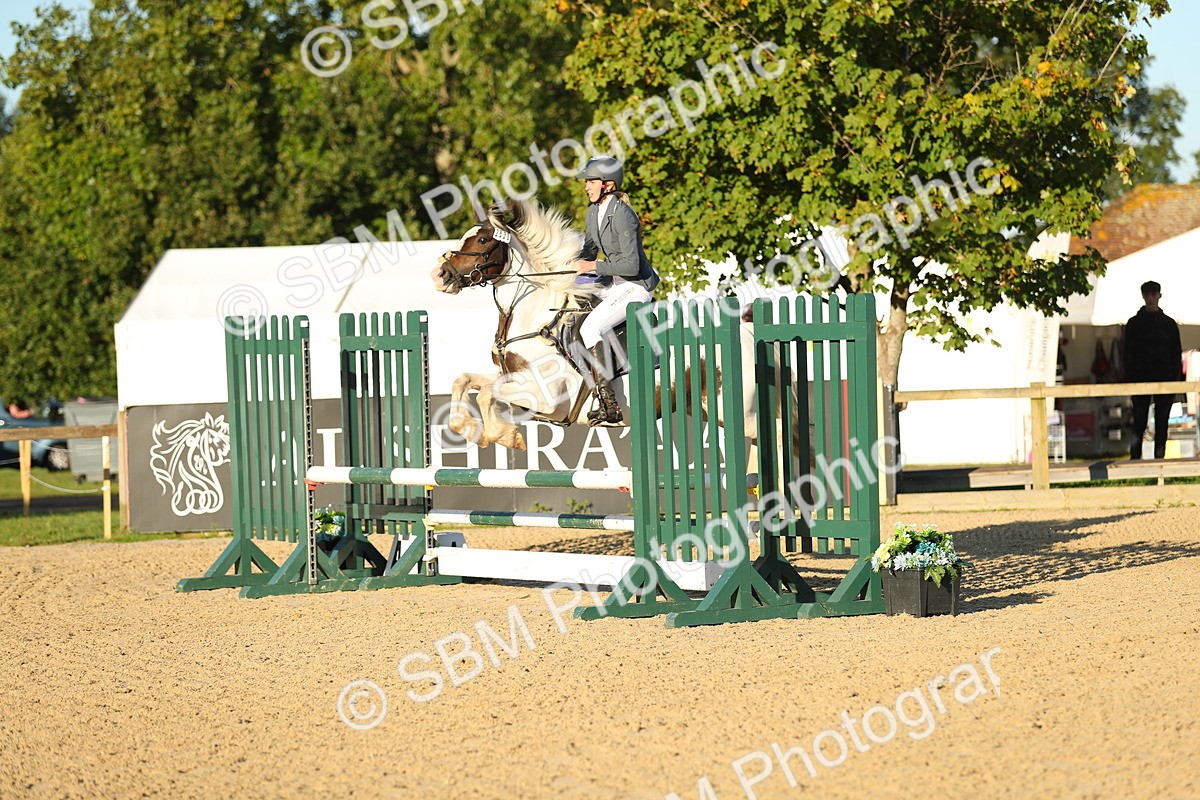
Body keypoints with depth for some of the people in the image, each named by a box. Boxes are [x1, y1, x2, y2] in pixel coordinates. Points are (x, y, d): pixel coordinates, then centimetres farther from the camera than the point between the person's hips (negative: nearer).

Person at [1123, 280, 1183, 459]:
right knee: (1140, 422, -6)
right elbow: (1129, 354, 3)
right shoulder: (1134, 323, 6)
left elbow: (1177, 355, 10)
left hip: (1164, 379, 2)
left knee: (1162, 423, 2)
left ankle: (1160, 457, 6)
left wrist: (1176, 379, 0)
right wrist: (1130, 378, -6)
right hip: (1141, 380, -2)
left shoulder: (1169, 323, 10)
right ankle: (1135, 458, -4)